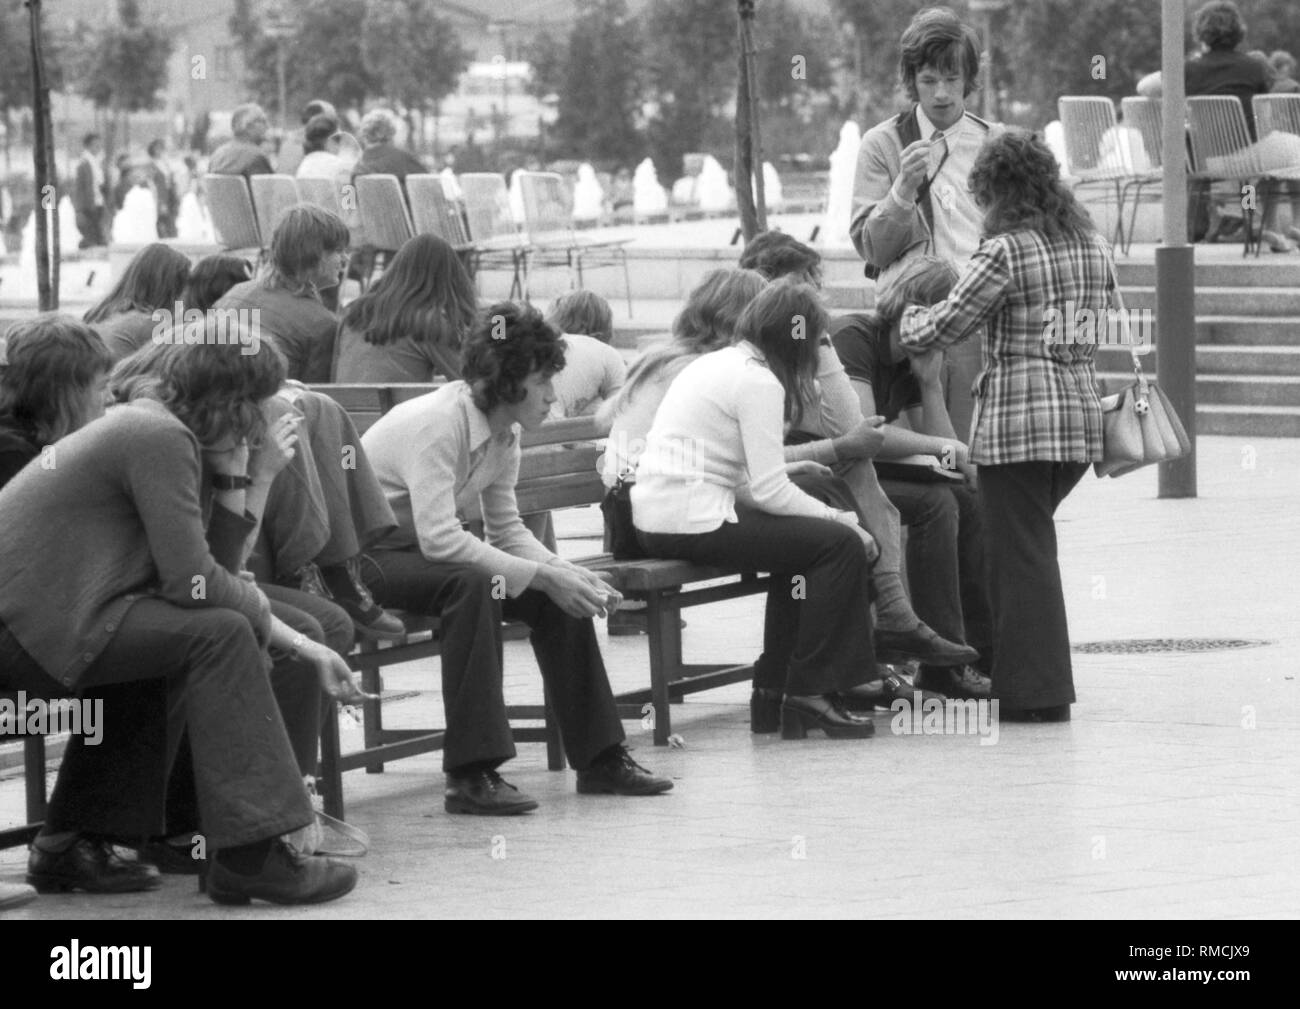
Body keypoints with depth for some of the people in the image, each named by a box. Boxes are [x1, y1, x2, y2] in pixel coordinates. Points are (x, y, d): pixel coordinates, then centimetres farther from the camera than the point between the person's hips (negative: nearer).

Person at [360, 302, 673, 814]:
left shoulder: (503, 434, 2)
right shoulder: (436, 423, -26)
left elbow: (508, 531, 5)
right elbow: (439, 538, -33)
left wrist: (568, 575, -14)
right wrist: (542, 575, -32)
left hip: (420, 551, 9)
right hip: (365, 556, -9)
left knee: (559, 596, -6)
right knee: (471, 584, -35)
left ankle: (599, 757, 3)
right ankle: (470, 776, -35)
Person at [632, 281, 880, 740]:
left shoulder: (715, 363, 18)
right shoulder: (758, 381, -11)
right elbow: (769, 492, -14)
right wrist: (838, 517, -4)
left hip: (654, 517, 10)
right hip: (693, 521, -10)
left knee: (802, 536, 23)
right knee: (841, 543, -7)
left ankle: (776, 684, 23)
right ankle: (810, 694, -2)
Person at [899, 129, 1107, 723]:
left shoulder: (1006, 252, -13)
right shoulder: (1092, 246, 10)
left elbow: (944, 327, -10)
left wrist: (908, 319, 11)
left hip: (1019, 418, -7)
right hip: (1082, 411, 7)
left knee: (1020, 553, 0)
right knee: (1028, 543, 19)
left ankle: (1037, 691, 0)